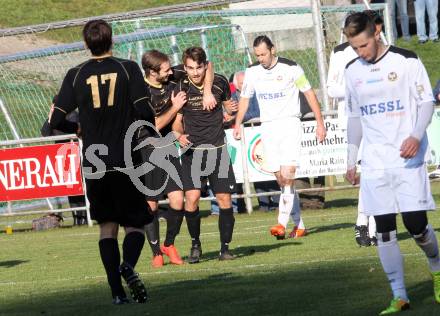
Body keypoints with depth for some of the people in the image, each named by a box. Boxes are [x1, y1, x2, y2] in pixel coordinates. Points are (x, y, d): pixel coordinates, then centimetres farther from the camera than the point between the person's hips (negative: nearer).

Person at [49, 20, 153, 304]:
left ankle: (117, 291, 0)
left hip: (94, 165, 2)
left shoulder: (76, 75, 2)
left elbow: (56, 120, 2)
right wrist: (150, 125, 11)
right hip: (127, 162, -2)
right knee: (135, 224, 7)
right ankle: (128, 265, -23)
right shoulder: (128, 68, -3)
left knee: (107, 226, 10)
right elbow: (144, 110, -11)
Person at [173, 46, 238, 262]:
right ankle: (195, 244, 6)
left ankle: (225, 248, 11)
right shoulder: (181, 89, -6)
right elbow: (176, 121, 3)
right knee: (192, 198, -15)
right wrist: (179, 135, -19)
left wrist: (231, 110, -4)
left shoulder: (220, 83, 0)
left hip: (218, 149, 2)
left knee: (224, 200, -2)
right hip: (192, 150, -2)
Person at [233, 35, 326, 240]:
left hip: (289, 124, -4)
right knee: (281, 180, 2)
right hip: (268, 127, 4)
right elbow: (245, 98, 18)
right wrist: (238, 124, 9)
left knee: (288, 175, -17)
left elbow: (309, 94, 0)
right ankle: (298, 223, 10)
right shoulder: (252, 72, 6)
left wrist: (320, 123, -2)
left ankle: (282, 223, -21)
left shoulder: (290, 68, -6)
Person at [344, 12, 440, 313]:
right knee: (384, 230, -2)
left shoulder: (407, 61, -4)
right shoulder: (353, 71, 10)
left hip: (408, 158, -4)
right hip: (375, 162, 4)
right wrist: (351, 161, 16)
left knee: (416, 223, -8)